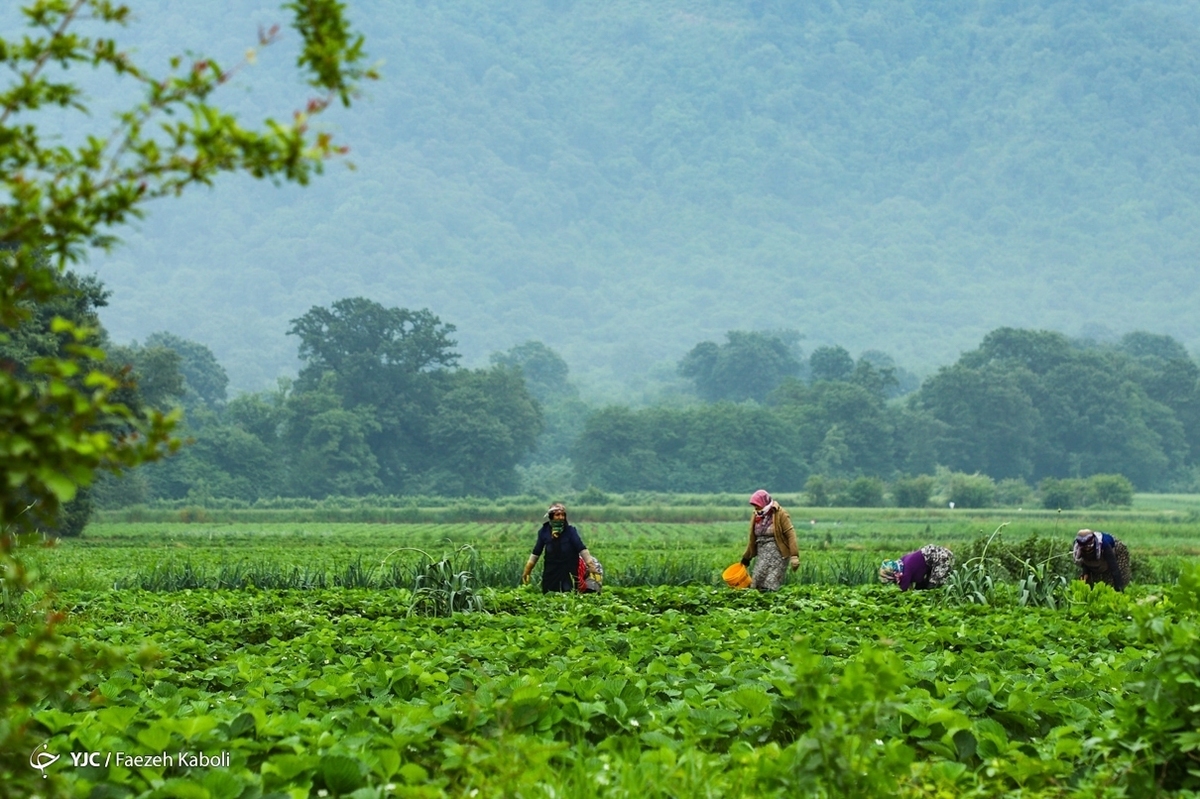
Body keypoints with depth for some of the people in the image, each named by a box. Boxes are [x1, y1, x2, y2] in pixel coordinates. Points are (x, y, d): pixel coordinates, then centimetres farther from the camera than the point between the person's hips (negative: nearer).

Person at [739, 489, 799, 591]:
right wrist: (746, 558, 23)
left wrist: (794, 556, -20)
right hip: (762, 554, 6)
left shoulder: (780, 514, -7)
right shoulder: (756, 516, 11)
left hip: (777, 552, -6)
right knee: (756, 584, 1)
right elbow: (752, 539, 20)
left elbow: (790, 534, -12)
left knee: (770, 587, -10)